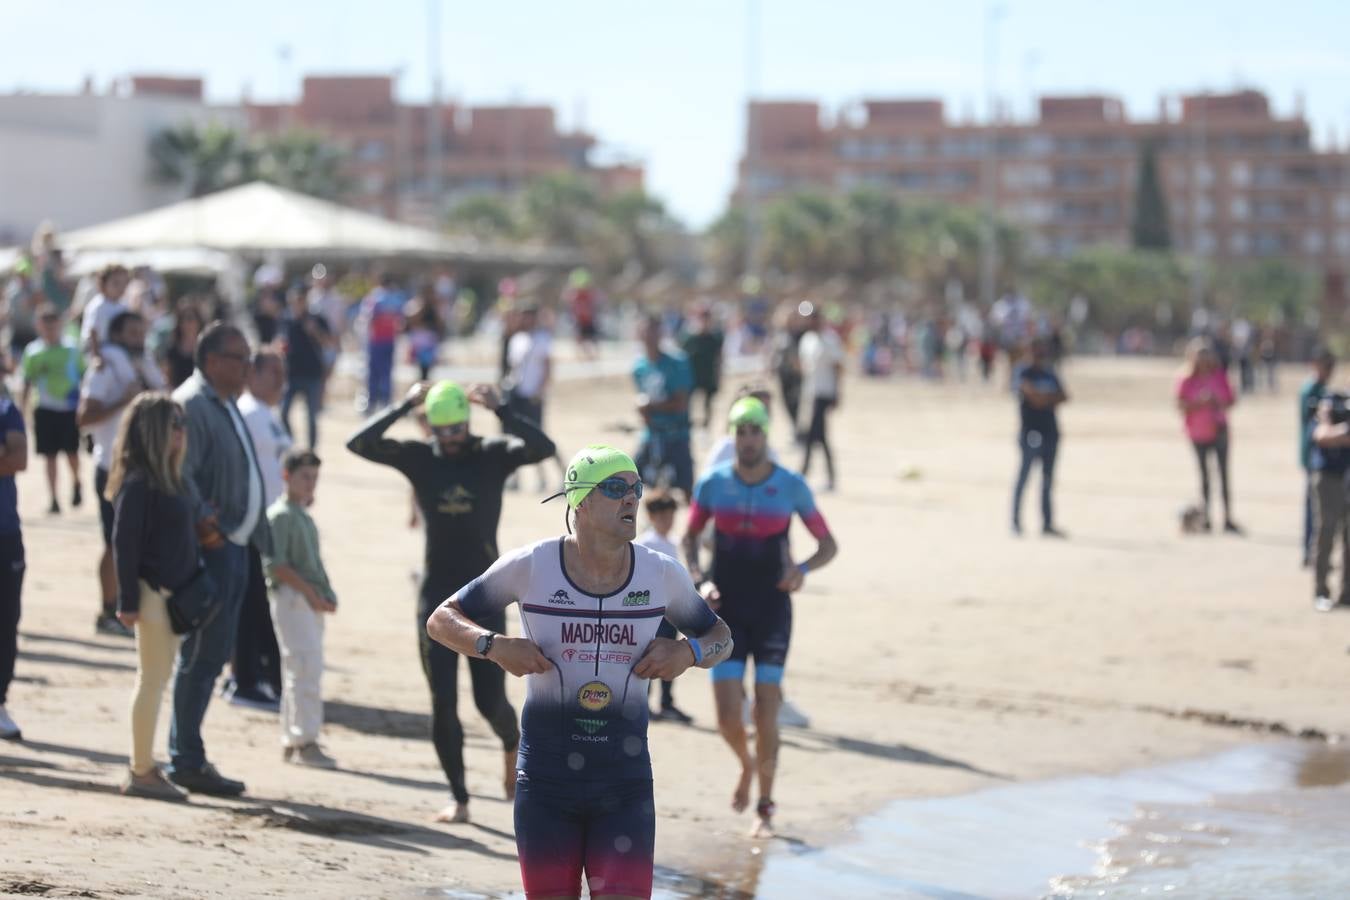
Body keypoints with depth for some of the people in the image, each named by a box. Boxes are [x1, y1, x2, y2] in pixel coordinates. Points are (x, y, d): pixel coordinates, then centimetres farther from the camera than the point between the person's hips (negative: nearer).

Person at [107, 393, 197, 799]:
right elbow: (124, 542, -15)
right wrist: (127, 601, -16)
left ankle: (144, 768, 19)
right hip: (151, 592, -9)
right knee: (152, 679, -4)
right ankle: (141, 772, 1)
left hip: (170, 592, 9)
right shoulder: (138, 481, -14)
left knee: (157, 680, 12)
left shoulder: (168, 477, 12)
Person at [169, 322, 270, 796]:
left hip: (232, 545, 10)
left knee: (214, 654, 13)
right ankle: (186, 762, -2)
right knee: (201, 655, -6)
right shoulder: (191, 405, -14)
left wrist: (259, 536, 17)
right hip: (208, 547, -10)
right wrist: (203, 524, -29)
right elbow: (180, 474, -24)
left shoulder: (226, 406, 18)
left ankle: (187, 756, 19)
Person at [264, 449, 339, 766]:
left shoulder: (304, 516, 19)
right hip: (290, 597, -9)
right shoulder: (281, 515, -9)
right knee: (306, 666, -14)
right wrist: (309, 592, -19)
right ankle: (305, 742, -15)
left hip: (312, 600, 9)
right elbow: (276, 564, -16)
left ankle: (291, 742, 16)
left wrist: (325, 595, 7)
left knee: (303, 671, 11)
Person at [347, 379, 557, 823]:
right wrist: (403, 407, -18)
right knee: (443, 703, 0)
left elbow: (543, 448, -22)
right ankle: (459, 799, 10)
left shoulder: (493, 454, -4)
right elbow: (358, 443, -13)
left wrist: (501, 410, -26)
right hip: (436, 593, 2)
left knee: (490, 700, -1)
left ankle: (512, 746, 34)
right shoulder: (419, 457, -1)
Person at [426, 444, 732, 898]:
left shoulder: (662, 575, 1)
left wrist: (689, 651, -6)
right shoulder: (530, 567, -4)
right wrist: (495, 646, -15)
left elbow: (720, 637, 17)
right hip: (546, 779, -1)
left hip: (625, 781, 1)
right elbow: (441, 620, 5)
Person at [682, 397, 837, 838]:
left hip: (772, 610, -1)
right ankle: (747, 764, 30)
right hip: (726, 611, 1)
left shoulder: (791, 486, -6)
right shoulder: (713, 484, -3)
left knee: (766, 715, -3)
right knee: (728, 717, -5)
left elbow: (828, 545, 2)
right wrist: (700, 581, -7)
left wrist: (804, 568, -19)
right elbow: (689, 539, 11)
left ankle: (765, 808, 13)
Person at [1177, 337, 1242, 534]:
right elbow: (1182, 406, -11)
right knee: (1204, 475, 7)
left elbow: (1231, 400, 5)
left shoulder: (1220, 376, 0)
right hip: (1199, 433, -1)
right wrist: (1200, 403, -24)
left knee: (1224, 473, -3)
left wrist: (1219, 403, -15)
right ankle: (1205, 518, 14)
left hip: (1218, 429, 1)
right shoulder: (1187, 380, -6)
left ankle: (1228, 518, -2)